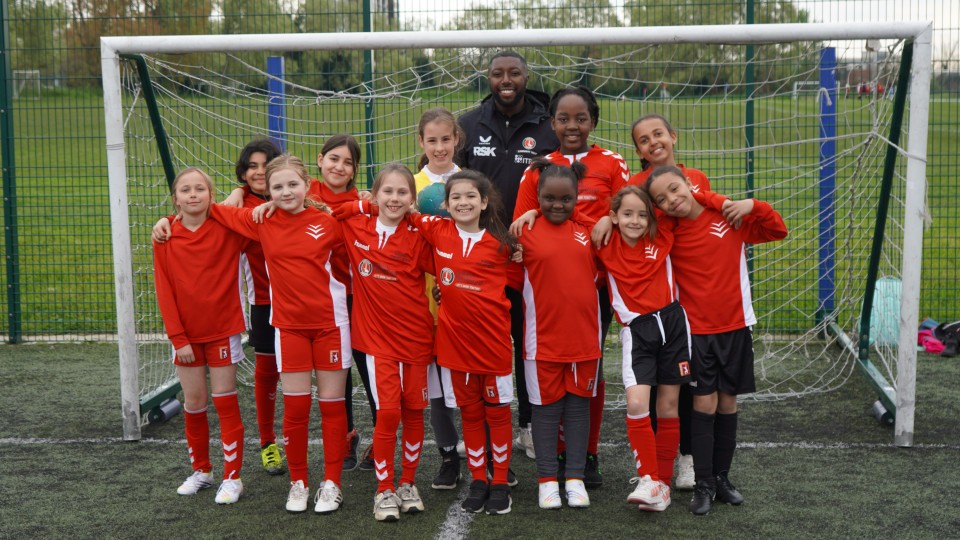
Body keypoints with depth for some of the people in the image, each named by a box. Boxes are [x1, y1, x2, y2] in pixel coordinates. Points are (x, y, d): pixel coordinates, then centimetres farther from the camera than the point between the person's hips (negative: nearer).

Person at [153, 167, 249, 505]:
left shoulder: (226, 229, -6)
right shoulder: (165, 237, -2)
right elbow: (164, 290, -3)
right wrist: (177, 337, -7)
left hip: (222, 330, -2)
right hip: (186, 335, 2)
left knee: (225, 403, 1)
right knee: (193, 403, 11)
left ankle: (232, 477, 10)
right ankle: (201, 470, 27)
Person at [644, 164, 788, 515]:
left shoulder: (730, 216, -3)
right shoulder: (668, 233, -3)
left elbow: (778, 231, 3)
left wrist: (753, 206, -10)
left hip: (735, 327, 1)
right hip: (696, 331, -1)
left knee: (728, 403, 9)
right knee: (704, 403, -4)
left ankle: (722, 477, 21)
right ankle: (704, 485, 4)